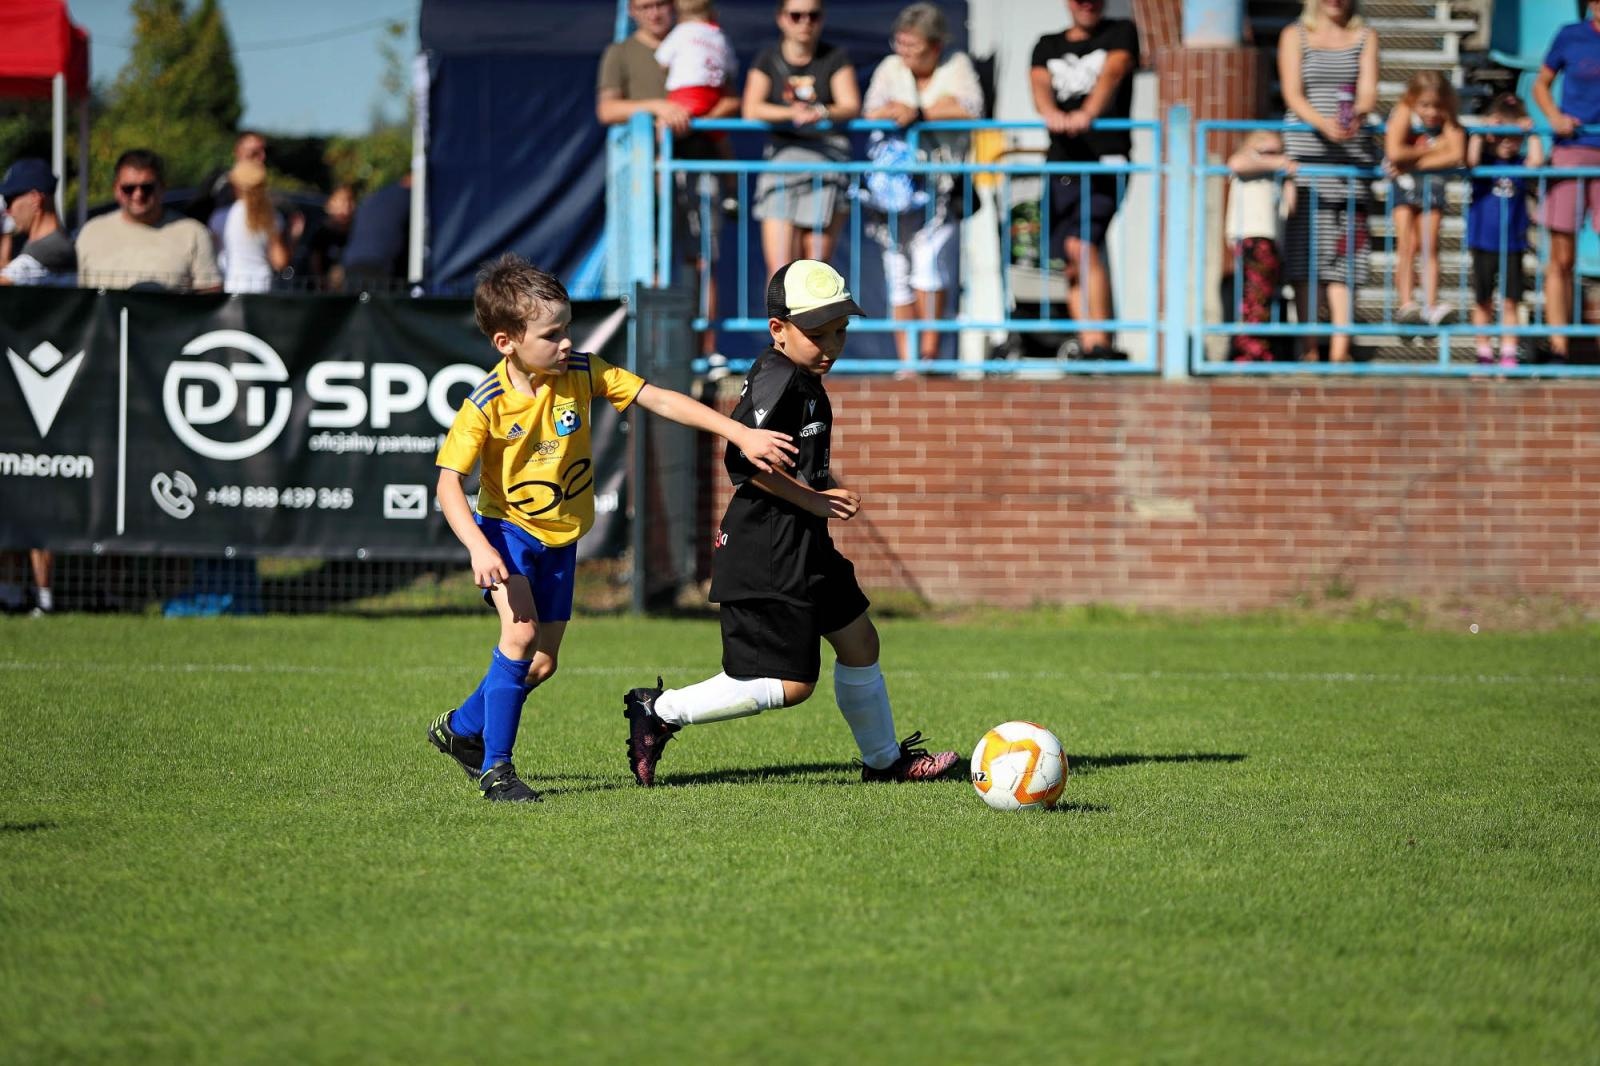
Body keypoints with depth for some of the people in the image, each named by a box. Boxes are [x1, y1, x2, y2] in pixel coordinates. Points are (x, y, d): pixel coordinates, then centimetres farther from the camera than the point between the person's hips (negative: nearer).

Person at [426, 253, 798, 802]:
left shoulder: (582, 373, -13)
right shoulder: (486, 405, -23)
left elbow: (659, 400, -13)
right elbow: (449, 483, -23)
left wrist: (739, 433, -20)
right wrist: (478, 548, -38)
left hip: (559, 537, 5)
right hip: (506, 529, -5)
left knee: (541, 663, 10)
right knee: (521, 632, -26)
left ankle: (460, 729, 35)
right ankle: (495, 768, -17)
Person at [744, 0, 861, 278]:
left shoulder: (835, 59, 8)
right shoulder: (768, 60, 9)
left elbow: (852, 107, -5)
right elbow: (752, 110, -4)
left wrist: (822, 113, -27)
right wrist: (791, 113, -22)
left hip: (826, 161, 0)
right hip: (782, 159, 0)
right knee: (780, 268, -10)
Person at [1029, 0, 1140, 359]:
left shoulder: (1120, 33, 9)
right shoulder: (1048, 46, 19)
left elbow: (1112, 73, -10)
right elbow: (1039, 84, -1)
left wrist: (1087, 114, -30)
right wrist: (1051, 113, -26)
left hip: (1106, 160, -5)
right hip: (1061, 163, 5)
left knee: (1081, 245, -20)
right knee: (1072, 258, 3)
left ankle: (1100, 343, -23)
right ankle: (1088, 344, 5)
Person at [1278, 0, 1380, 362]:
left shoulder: (1365, 37, 13)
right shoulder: (1295, 36, 8)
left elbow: (1368, 90, 0)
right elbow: (1293, 94, -4)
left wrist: (1358, 115, -24)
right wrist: (1323, 123, -23)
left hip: (1353, 152, 1)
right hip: (1306, 150, -1)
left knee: (1345, 250, -6)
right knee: (1306, 250, -5)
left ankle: (1340, 346, -10)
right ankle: (1309, 346, -2)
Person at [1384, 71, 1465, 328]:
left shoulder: (1448, 119, -11)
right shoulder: (1403, 113, -17)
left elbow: (1456, 155, -24)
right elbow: (1394, 152, -29)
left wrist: (1413, 162, -26)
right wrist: (1431, 149, -18)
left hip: (1432, 181, 2)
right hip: (1403, 182, -2)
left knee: (1430, 246, 0)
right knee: (1408, 245, -10)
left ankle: (1430, 305, -3)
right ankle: (1406, 303, -10)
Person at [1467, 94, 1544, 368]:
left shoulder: (1520, 164, 4)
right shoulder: (1484, 163, 1)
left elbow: (1537, 160, -14)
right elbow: (1472, 160, -20)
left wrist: (1531, 133, -9)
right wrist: (1480, 133, -15)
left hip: (1513, 244, 0)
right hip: (1483, 242, 0)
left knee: (1510, 302, 0)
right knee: (1483, 302, 7)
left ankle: (1509, 354, 5)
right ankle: (1484, 353, 16)